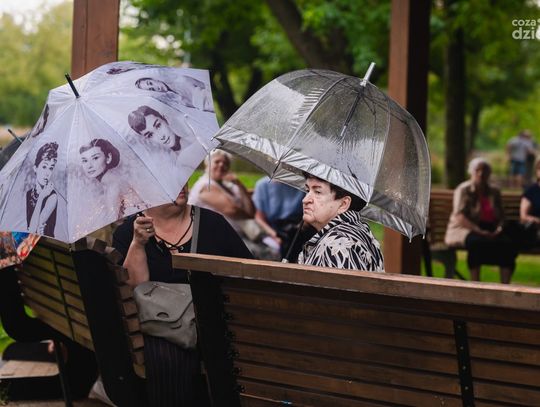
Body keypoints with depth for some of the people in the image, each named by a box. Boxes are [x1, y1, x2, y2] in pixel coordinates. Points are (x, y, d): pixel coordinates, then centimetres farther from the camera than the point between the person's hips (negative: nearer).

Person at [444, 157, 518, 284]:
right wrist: (480, 231, -23)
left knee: (509, 243, -28)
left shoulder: (494, 192, 17)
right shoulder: (464, 190, 1)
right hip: (465, 230, -4)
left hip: (491, 231, 4)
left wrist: (499, 229, -9)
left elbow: (501, 216, 15)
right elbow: (459, 217, -11)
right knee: (476, 242, -40)